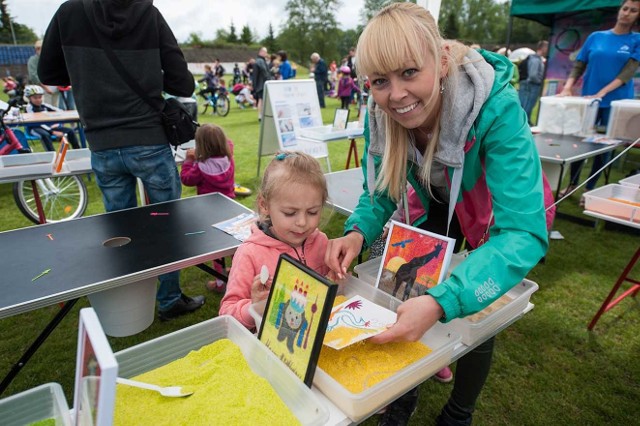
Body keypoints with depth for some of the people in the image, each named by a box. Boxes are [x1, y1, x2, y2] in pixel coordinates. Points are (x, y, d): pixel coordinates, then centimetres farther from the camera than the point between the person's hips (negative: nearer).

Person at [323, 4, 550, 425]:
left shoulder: (497, 107, -39)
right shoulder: (381, 113, -25)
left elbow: (523, 233, -43)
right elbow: (380, 193, -14)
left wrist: (441, 302, -57)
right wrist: (358, 233, -36)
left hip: (504, 210, -3)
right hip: (439, 205, 4)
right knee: (411, 301, 5)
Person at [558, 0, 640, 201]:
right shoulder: (596, 37, 6)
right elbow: (578, 67, 4)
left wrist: (601, 93, -24)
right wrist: (567, 88, -14)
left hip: (616, 103, -1)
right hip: (588, 99, 2)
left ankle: (590, 188, 17)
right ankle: (572, 183, 23)